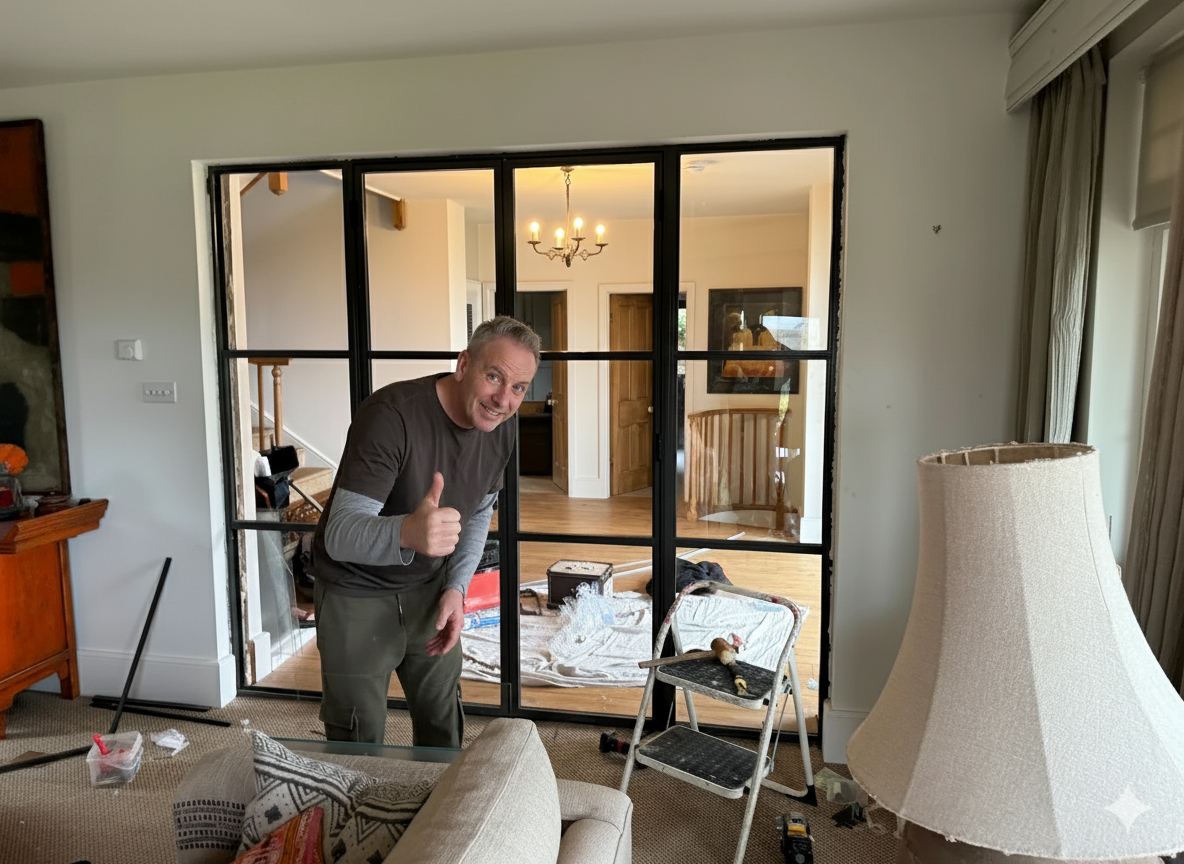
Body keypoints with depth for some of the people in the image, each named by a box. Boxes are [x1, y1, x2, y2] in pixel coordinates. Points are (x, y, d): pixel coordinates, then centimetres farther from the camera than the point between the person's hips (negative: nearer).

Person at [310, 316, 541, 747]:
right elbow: (339, 536, -34)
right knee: (360, 744, 4)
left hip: (429, 590, 6)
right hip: (357, 595, -5)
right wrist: (406, 533, -55)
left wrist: (456, 587, -5)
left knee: (443, 727, 16)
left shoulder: (499, 430, -8)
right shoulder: (391, 416, -29)